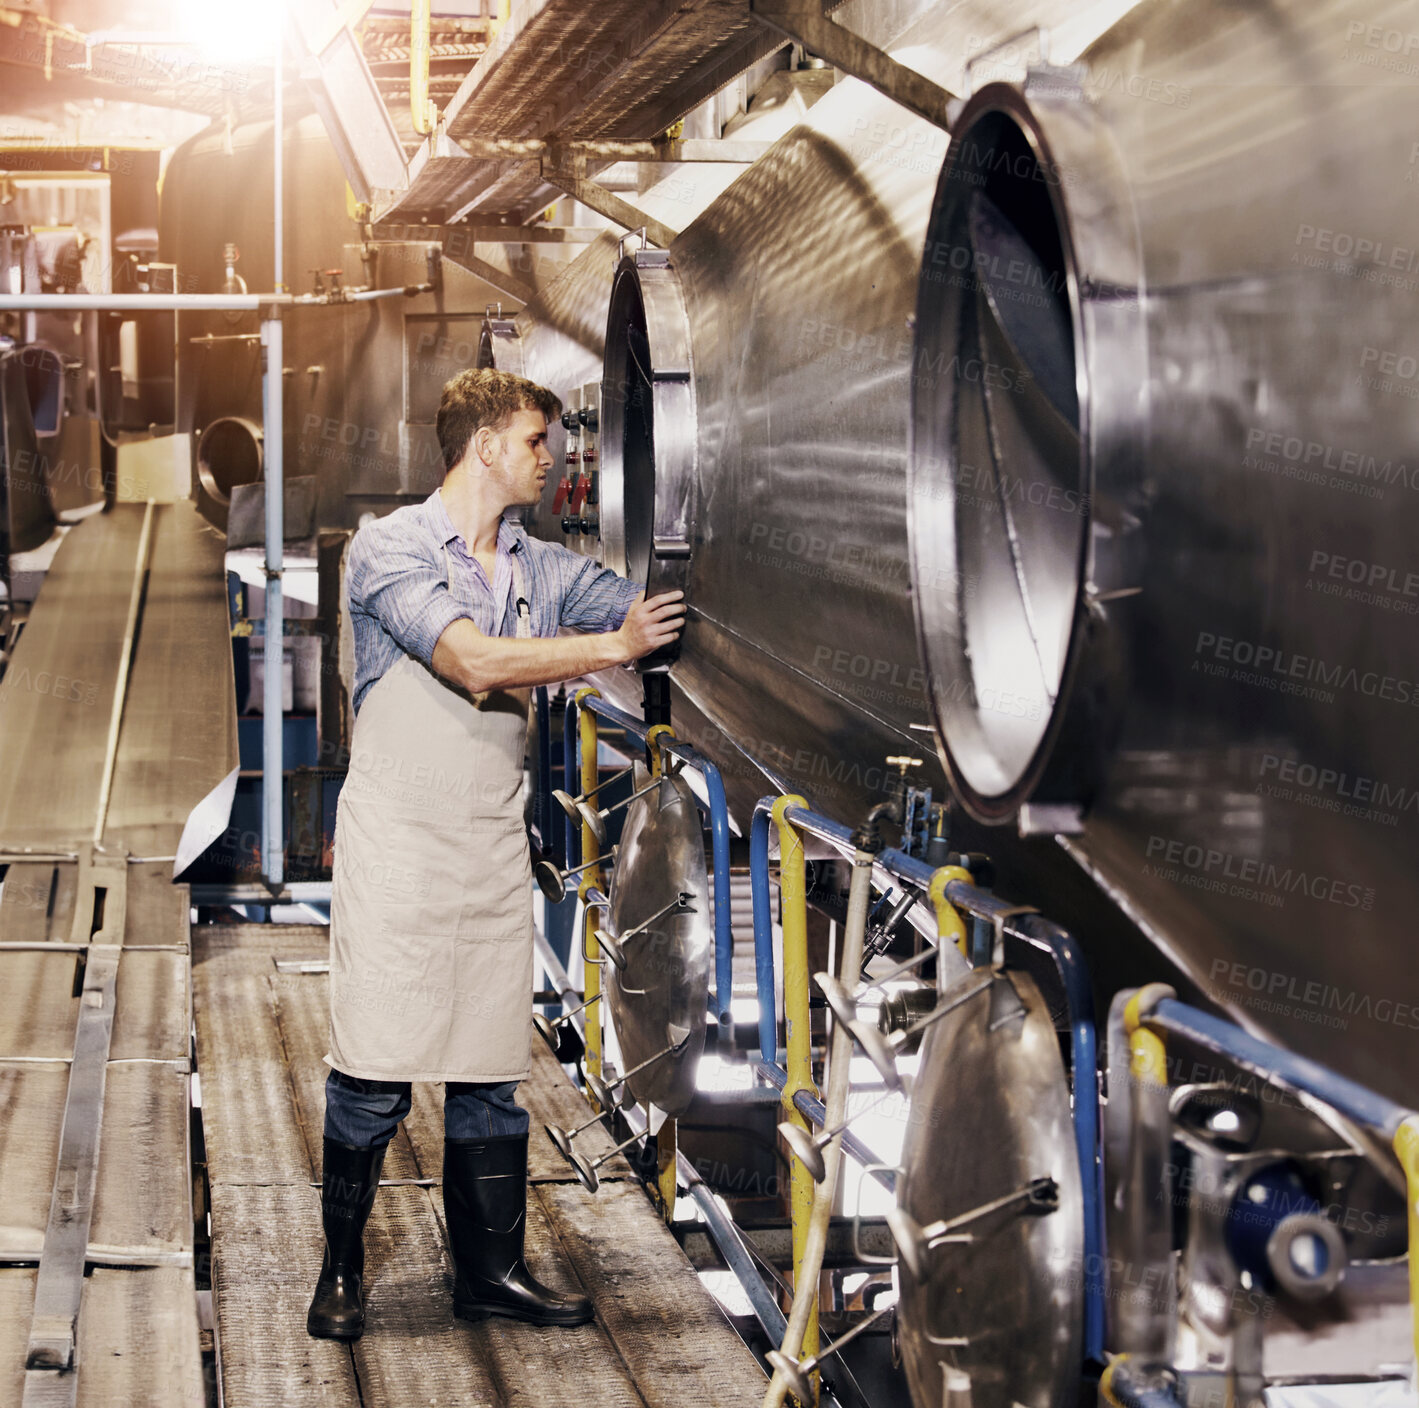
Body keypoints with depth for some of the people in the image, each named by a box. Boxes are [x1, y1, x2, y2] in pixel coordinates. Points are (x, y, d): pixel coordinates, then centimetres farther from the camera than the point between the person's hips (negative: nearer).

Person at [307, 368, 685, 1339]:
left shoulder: (544, 569, 13)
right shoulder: (392, 549, -6)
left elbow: (653, 611, 9)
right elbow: (475, 663, -18)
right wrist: (613, 647, -17)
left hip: (495, 852, 6)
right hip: (397, 849, -5)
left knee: (491, 1074, 8)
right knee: (375, 1074, -3)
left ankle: (491, 1268, 18)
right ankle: (343, 1270, 11)